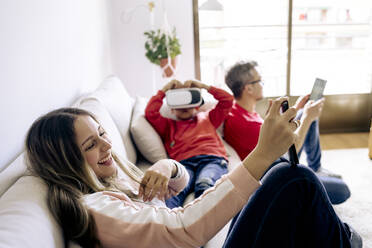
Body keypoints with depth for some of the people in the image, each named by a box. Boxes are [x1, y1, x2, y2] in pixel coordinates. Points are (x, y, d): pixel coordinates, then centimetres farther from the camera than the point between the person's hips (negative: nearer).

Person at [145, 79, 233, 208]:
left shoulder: (207, 118, 39)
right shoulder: (168, 125, 35)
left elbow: (228, 100, 33)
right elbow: (150, 112, 18)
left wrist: (202, 86, 29)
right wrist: (164, 89, 24)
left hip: (212, 160, 1)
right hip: (184, 163, 0)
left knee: (204, 185, -37)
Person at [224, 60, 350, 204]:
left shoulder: (240, 109, -1)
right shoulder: (243, 123, -33)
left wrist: (295, 109, 12)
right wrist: (307, 117, -16)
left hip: (278, 159, 10)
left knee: (307, 114, 14)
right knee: (342, 190, -17)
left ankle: (315, 168, 24)